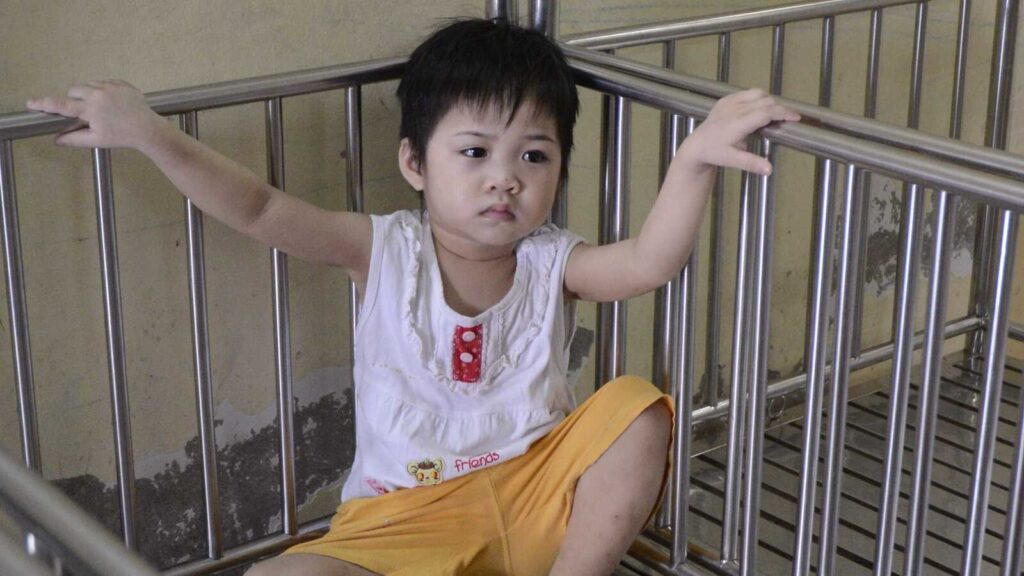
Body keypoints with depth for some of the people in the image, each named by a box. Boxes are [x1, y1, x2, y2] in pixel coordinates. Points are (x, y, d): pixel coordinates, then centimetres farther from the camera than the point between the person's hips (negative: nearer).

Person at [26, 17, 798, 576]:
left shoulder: (550, 263, -3)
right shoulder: (388, 251, -3)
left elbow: (649, 262, -21)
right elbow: (259, 211, -11)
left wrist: (694, 161, -36)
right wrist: (148, 134, -20)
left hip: (537, 490, 2)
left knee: (637, 407, -22)